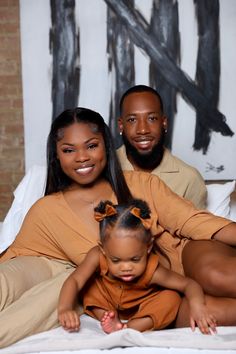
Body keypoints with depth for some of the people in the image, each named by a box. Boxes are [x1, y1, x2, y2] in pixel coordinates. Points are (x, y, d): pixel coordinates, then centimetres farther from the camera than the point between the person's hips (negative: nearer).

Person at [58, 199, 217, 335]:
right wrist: (65, 308, -58)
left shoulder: (152, 271, -34)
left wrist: (196, 304, -51)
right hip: (107, 305, 2)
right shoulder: (98, 256, -32)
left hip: (141, 309, -1)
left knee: (171, 298, -26)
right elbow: (74, 280, -38)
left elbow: (189, 284, -29)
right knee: (87, 284, -17)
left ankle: (128, 328, -32)